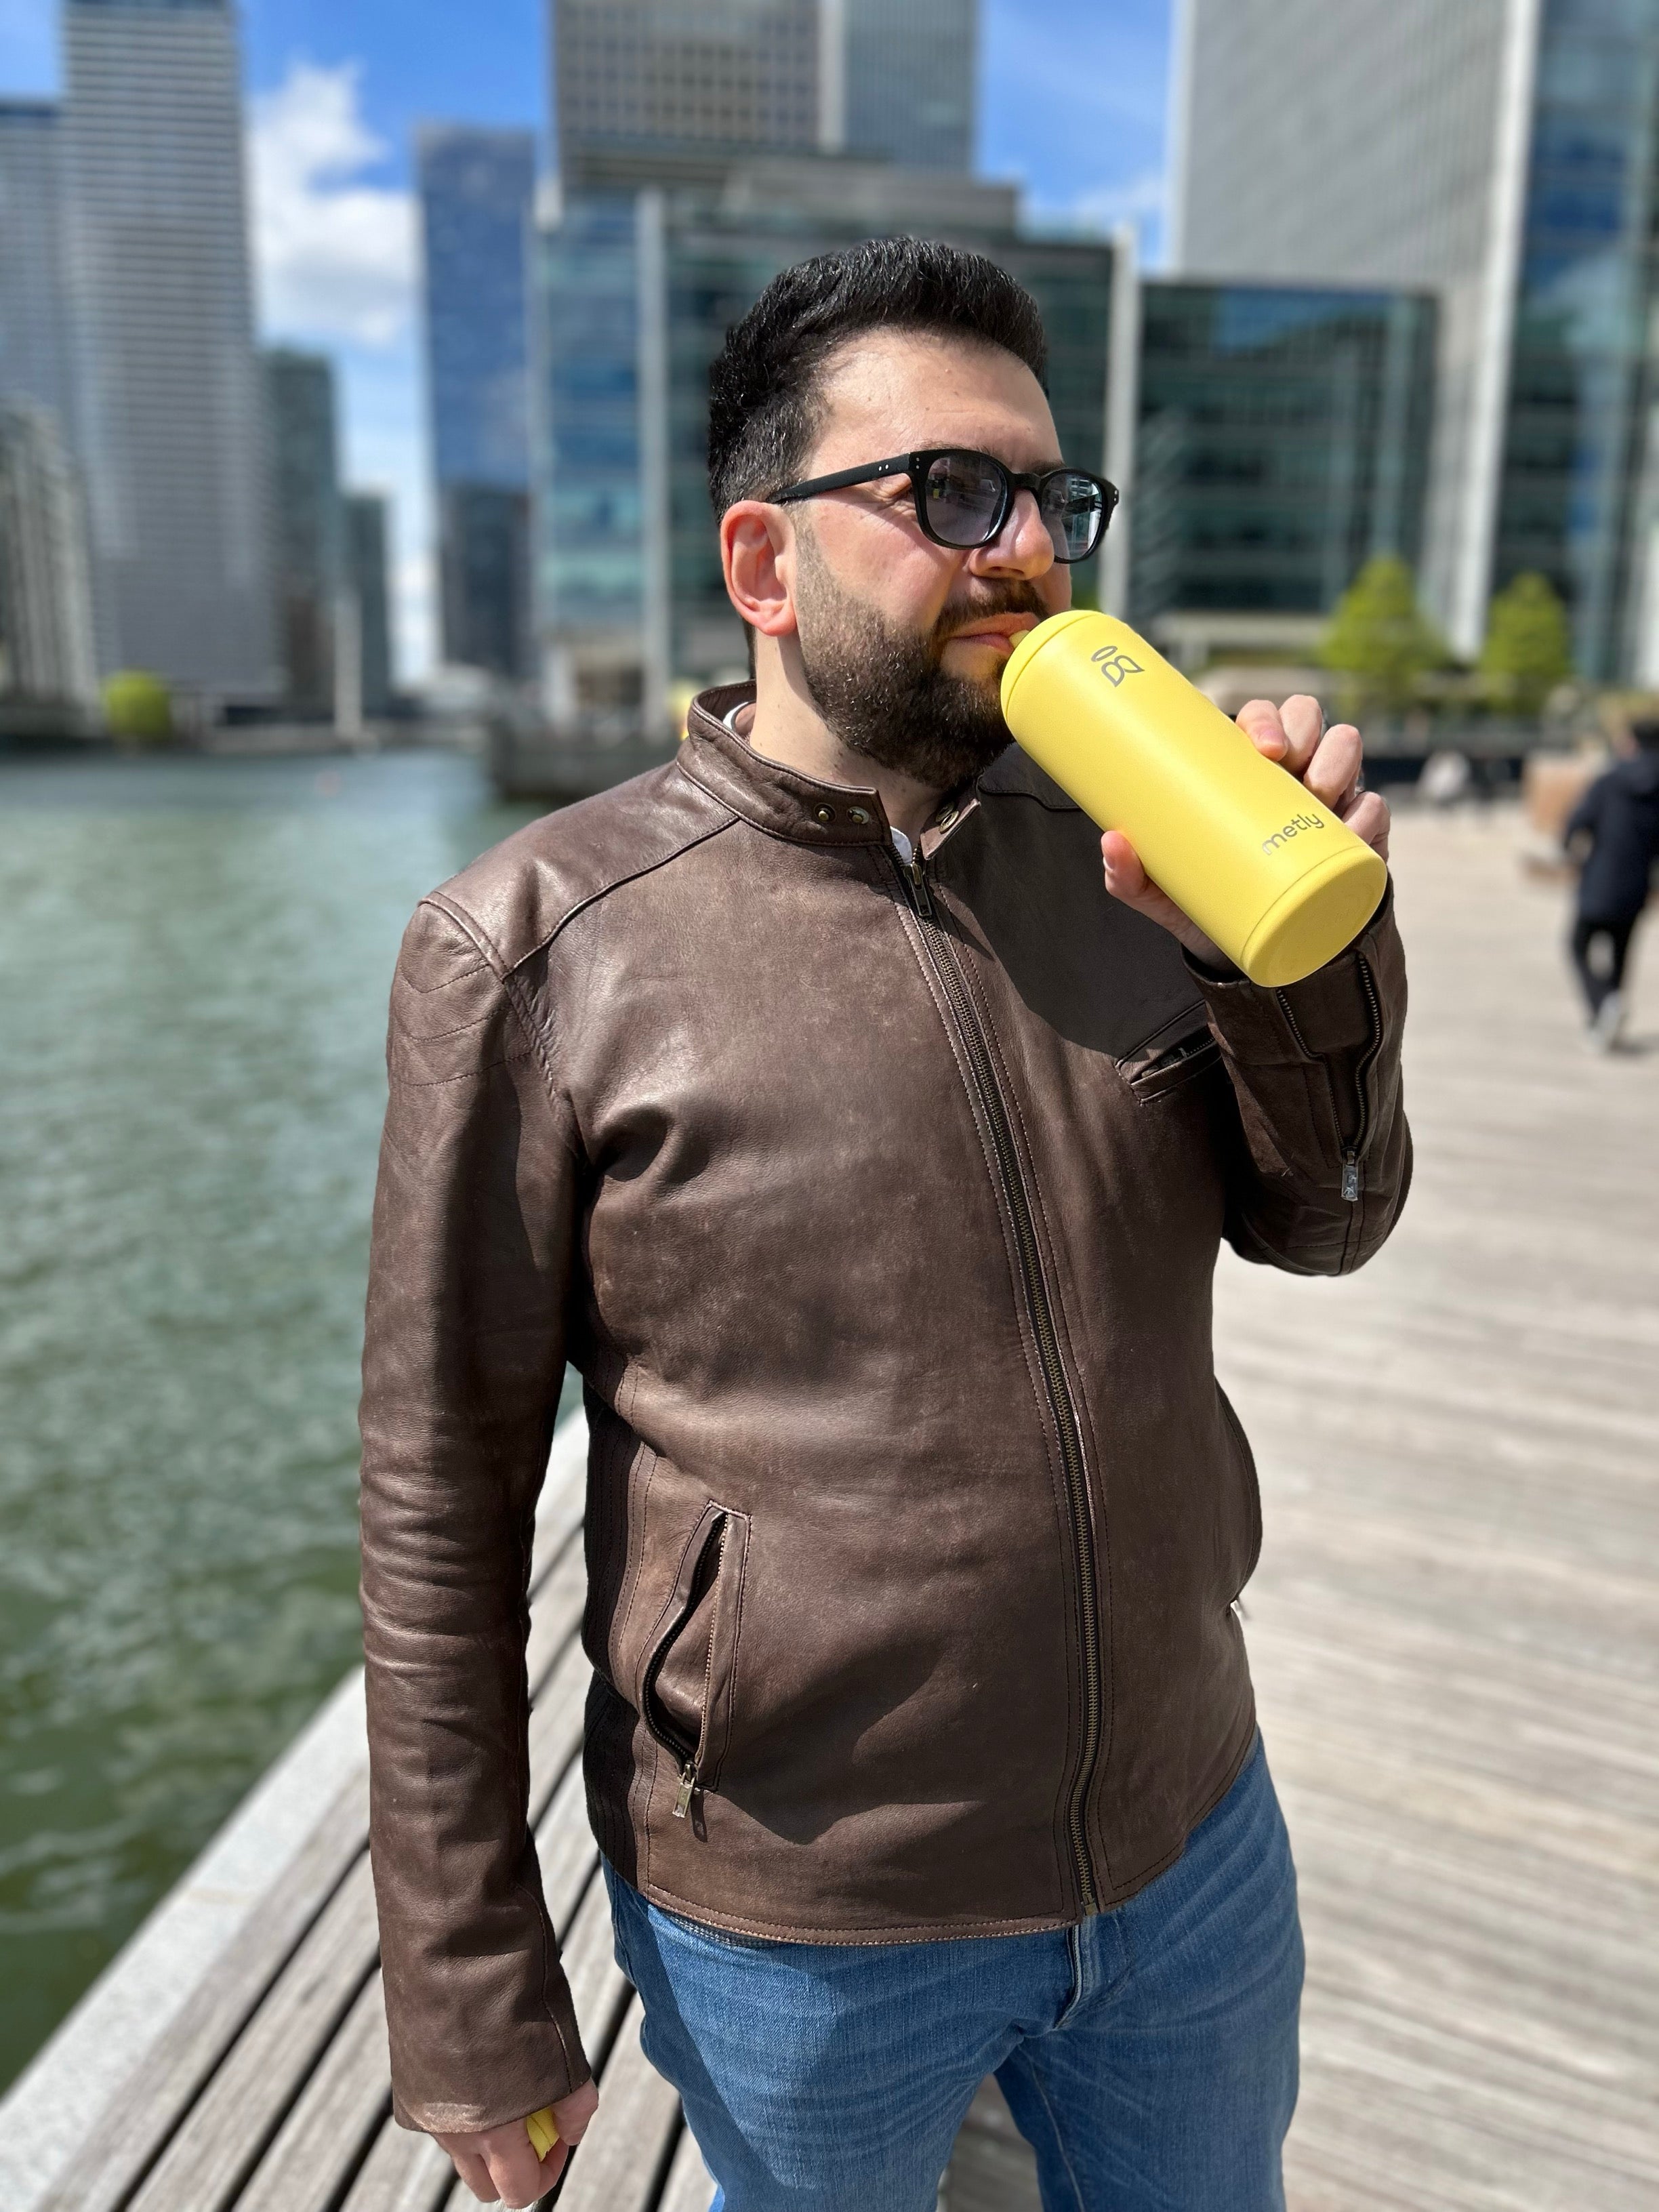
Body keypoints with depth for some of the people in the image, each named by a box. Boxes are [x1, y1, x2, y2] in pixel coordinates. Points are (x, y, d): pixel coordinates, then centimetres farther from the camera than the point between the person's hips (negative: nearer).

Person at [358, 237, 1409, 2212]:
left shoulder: (1121, 856, -3)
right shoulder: (540, 945, -17)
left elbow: (1322, 1219, 1)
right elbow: (442, 1494, -12)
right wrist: (469, 1998, -6)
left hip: (1191, 1839, 4)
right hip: (796, 1933, -3)